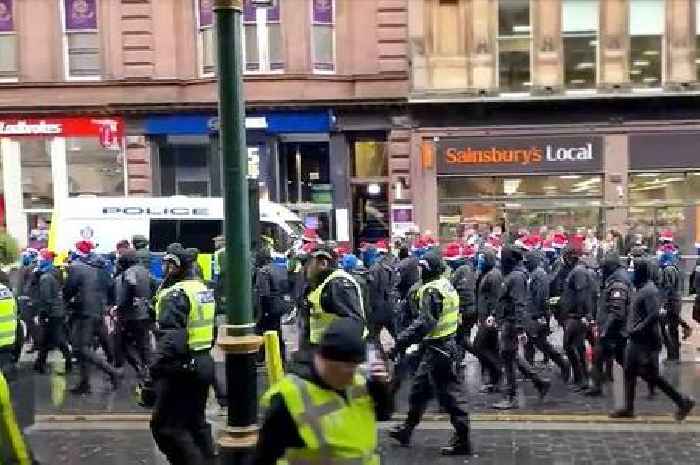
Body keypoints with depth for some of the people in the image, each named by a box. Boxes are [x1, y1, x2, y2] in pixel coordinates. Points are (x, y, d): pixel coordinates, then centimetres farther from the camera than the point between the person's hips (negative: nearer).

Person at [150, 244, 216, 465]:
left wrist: (155, 369, -26)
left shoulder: (176, 294, -17)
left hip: (182, 368, -9)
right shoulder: (204, 289, 12)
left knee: (165, 426, -1)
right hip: (204, 363, 9)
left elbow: (171, 339, -26)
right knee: (197, 422, 18)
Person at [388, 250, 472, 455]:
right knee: (419, 388, 19)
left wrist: (400, 343, -29)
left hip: (437, 349, -10)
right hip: (448, 342, 10)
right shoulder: (447, 285, 11)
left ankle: (462, 440, 5)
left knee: (450, 394, -3)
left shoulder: (432, 290, -19)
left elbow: (425, 323, -29)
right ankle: (406, 430, 31)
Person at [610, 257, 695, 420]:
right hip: (636, 341, 10)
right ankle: (628, 409, 18)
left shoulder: (650, 291, -18)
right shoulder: (641, 289, 11)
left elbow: (654, 316, -28)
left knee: (650, 375, -3)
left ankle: (683, 401, 9)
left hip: (646, 342, -10)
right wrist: (630, 328, 12)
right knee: (629, 373, 11)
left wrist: (637, 330, -23)